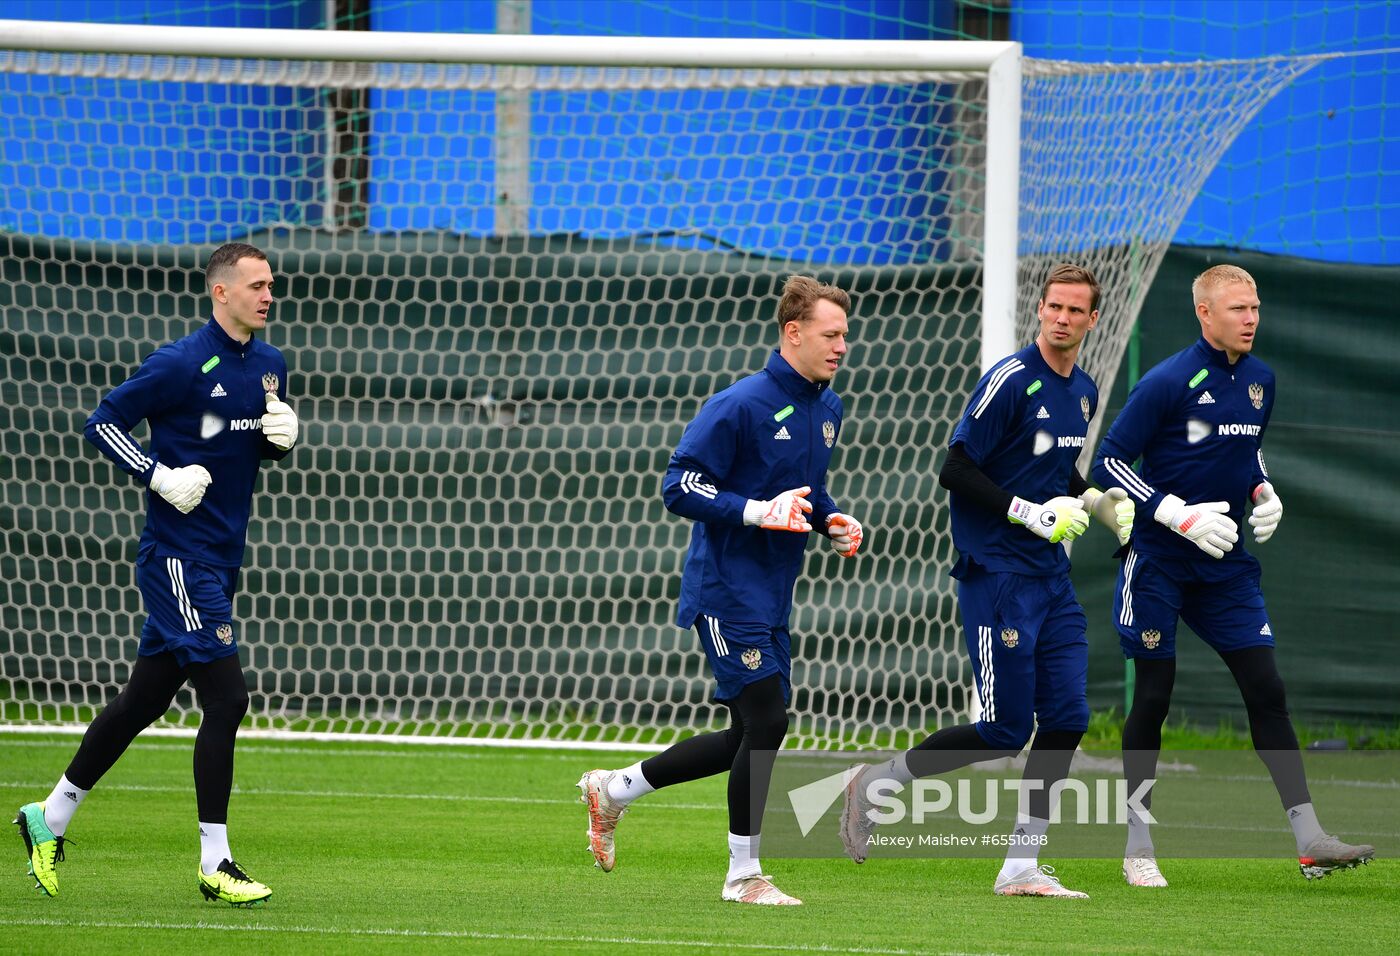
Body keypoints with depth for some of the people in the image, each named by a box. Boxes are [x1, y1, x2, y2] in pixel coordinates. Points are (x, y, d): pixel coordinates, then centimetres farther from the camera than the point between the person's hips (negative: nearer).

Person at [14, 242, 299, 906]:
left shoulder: (269, 365, 11)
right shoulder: (181, 364, -13)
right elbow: (103, 422, -9)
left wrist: (283, 437, 0)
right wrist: (161, 477, -19)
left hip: (220, 561, 8)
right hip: (178, 557, -8)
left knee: (145, 700, 14)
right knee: (226, 698, -13)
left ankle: (49, 819, 27)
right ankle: (215, 864, -7)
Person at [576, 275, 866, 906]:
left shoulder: (826, 409, 11)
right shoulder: (741, 405, -15)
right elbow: (679, 487, -17)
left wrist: (832, 524, 6)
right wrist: (759, 511, -26)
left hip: (772, 595, 9)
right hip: (726, 588, -9)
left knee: (753, 736, 10)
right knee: (765, 720, -12)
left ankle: (614, 790, 26)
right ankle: (743, 876, 0)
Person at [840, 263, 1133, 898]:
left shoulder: (1083, 392, 12)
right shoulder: (1012, 381, -14)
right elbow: (955, 470, -15)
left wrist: (1098, 503, 10)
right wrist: (1030, 513, -20)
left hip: (1051, 576, 8)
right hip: (996, 576, -8)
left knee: (1066, 717, 0)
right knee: (1006, 729, -7)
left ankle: (1021, 866, 6)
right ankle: (877, 783, 11)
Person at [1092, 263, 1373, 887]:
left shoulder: (1259, 380, 6)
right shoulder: (1168, 383, -14)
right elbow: (1109, 462, -13)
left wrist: (1264, 494, 4)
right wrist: (1182, 516, -20)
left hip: (1226, 565, 5)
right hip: (1159, 561, -5)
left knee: (1266, 691, -2)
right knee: (1152, 697, 0)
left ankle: (1309, 840, -4)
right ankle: (1138, 849, 12)